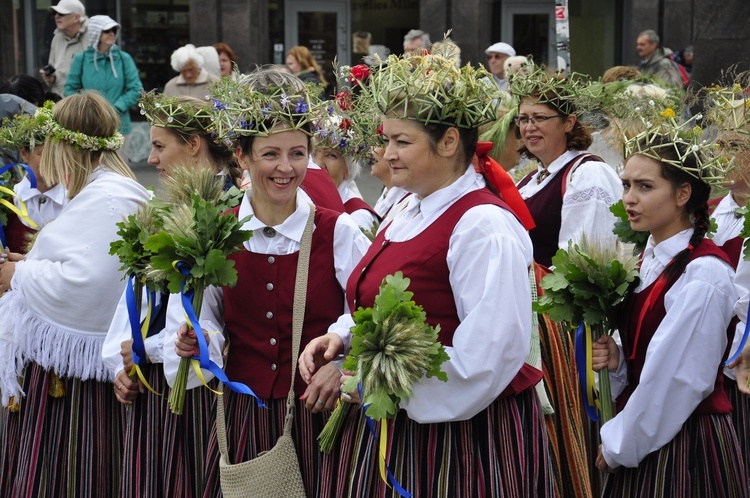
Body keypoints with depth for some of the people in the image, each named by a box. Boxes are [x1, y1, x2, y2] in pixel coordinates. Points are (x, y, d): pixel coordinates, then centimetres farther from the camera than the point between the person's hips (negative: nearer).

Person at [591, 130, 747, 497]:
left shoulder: (704, 275, -18)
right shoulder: (650, 258, 6)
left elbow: (679, 380, -18)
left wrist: (619, 444, -9)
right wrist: (616, 361, -5)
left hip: (685, 444, -7)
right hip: (642, 435, 8)